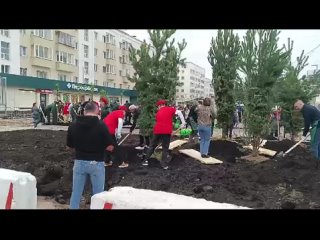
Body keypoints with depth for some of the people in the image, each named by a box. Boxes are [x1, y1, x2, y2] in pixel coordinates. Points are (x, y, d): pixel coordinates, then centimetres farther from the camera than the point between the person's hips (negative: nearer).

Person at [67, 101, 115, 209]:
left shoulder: (73, 125, -2)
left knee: (76, 192, 16)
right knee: (98, 194, 11)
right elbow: (110, 147, -13)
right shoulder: (101, 125, -14)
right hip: (96, 163, -3)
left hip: (79, 162, 3)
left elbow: (69, 145, 9)